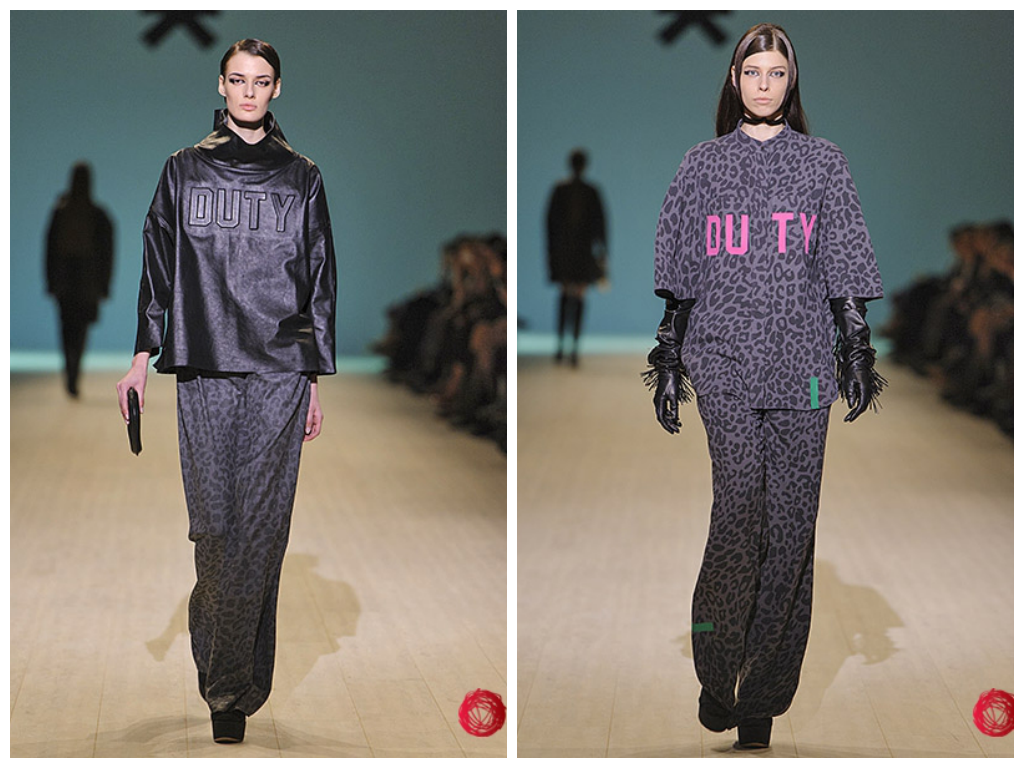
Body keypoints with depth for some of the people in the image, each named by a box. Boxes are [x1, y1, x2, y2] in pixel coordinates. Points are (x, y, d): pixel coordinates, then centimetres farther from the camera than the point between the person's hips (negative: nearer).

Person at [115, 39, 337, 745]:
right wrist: (143, 357, 5)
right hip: (204, 369, 0)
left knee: (260, 528, -6)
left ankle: (233, 683, -2)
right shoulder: (185, 171, 12)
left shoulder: (302, 179, 12)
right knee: (214, 523, -5)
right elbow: (159, 266, 13)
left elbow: (321, 283, 13)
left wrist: (316, 380, 8)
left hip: (279, 372, 0)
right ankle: (226, 677, 6)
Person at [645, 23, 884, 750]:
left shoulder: (823, 163, 11)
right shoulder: (702, 165, 12)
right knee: (738, 507, -13)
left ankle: (765, 691, 4)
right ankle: (717, 669, 0)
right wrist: (669, 359, 8)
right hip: (723, 360, 0)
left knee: (789, 522, -3)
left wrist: (858, 350, 4)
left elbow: (845, 269, 11)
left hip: (801, 362, 0)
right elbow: (679, 277, 12)